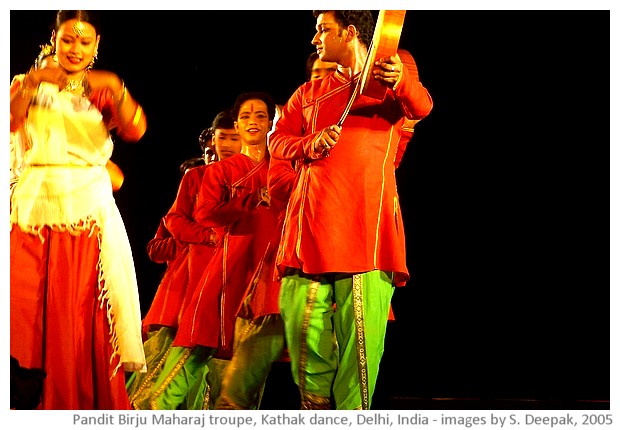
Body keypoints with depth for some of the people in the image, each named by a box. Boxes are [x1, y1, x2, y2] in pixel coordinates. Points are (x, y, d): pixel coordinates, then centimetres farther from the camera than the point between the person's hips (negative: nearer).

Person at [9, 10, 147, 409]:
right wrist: (29, 85, -19)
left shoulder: (103, 91, 16)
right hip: (35, 205, 0)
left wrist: (116, 89, -20)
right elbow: (10, 122, -3)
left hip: (88, 207, 0)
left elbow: (136, 130, -4)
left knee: (84, 316, -7)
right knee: (24, 309, -10)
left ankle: (85, 405, -2)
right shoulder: (33, 84, 17)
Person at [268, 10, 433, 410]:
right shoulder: (310, 92, 25)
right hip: (312, 225, 4)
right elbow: (278, 140, 17)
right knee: (303, 325, -1)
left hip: (367, 224, -4)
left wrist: (401, 81, -34)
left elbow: (421, 107, -11)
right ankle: (317, 410, 12)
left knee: (361, 332, -10)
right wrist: (309, 146, -6)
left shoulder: (389, 82, 10)